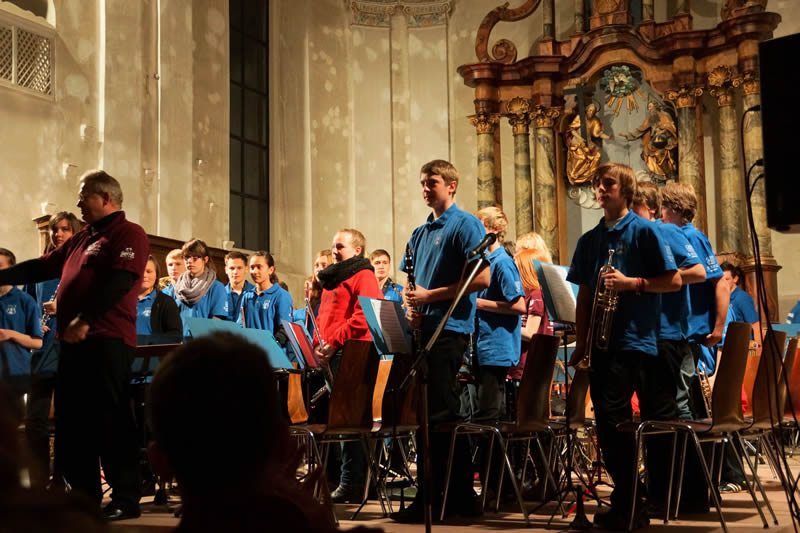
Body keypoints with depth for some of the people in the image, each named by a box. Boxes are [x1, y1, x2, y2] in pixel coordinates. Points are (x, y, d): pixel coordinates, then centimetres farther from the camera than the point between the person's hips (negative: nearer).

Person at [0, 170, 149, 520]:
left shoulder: (128, 234, -5)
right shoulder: (82, 239, 22)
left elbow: (119, 282, -17)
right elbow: (41, 268, 27)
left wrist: (84, 320, -23)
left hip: (106, 340, -9)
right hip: (74, 341, 9)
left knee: (110, 421, -8)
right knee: (72, 421, 10)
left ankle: (126, 498, -1)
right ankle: (85, 495, 19)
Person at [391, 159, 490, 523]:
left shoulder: (466, 225, -4)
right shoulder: (420, 233, 20)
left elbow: (481, 278, -14)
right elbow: (409, 281, 24)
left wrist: (429, 295, -15)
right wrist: (409, 305, 1)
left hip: (449, 328, -8)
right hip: (424, 329, 8)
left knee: (435, 414, -8)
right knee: (445, 414, 10)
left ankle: (429, 500, -2)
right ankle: (462, 497, 17)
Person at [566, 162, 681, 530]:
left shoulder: (644, 230, -1)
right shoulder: (590, 240, 13)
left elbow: (673, 280, -5)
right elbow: (584, 294, 14)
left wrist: (632, 283, -17)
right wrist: (581, 342, 8)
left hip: (643, 341, -5)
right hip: (605, 344, 5)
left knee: (659, 423, 2)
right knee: (609, 423, 3)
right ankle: (625, 503, 12)